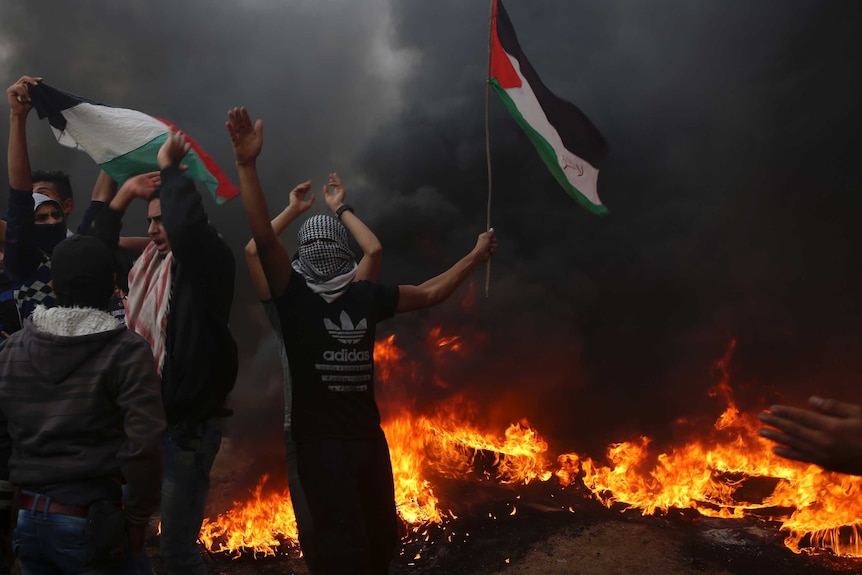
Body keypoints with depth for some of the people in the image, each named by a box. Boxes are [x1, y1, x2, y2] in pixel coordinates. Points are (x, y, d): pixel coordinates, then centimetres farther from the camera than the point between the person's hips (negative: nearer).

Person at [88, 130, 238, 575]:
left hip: (188, 425, -7)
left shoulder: (209, 265, -10)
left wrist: (169, 168, -13)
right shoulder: (147, 265, 11)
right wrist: (124, 195, 10)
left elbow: (186, 223, -30)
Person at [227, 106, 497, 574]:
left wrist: (474, 257, 19)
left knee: (383, 537, 15)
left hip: (368, 435, 5)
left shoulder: (366, 295, 6)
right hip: (319, 440, -5)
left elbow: (428, 294, 17)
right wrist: (247, 165, -30)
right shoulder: (294, 294, -6)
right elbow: (263, 238, -20)